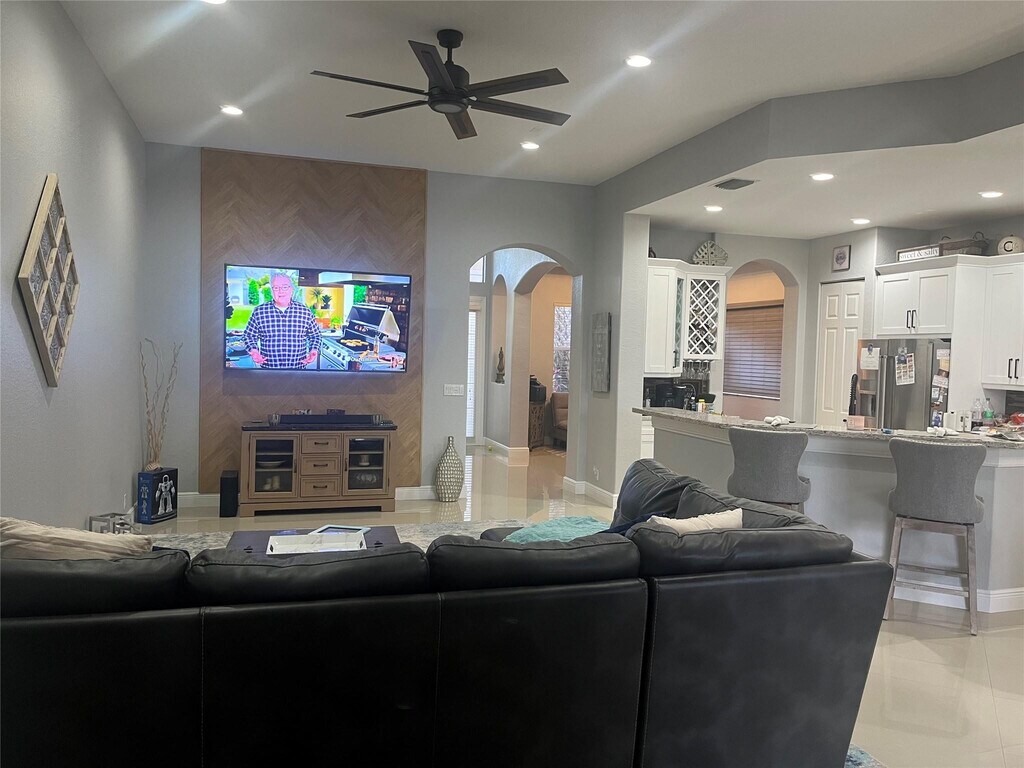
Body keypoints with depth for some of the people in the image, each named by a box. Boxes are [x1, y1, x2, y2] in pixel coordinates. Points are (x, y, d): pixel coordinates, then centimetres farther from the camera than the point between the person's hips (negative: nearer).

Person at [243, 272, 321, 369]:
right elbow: (248, 335, 8)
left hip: (298, 368, 1)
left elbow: (315, 334, 11)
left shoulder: (305, 311, 0)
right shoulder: (259, 312, -1)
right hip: (268, 367, 0)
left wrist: (314, 350, -7)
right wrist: (253, 350, -11)